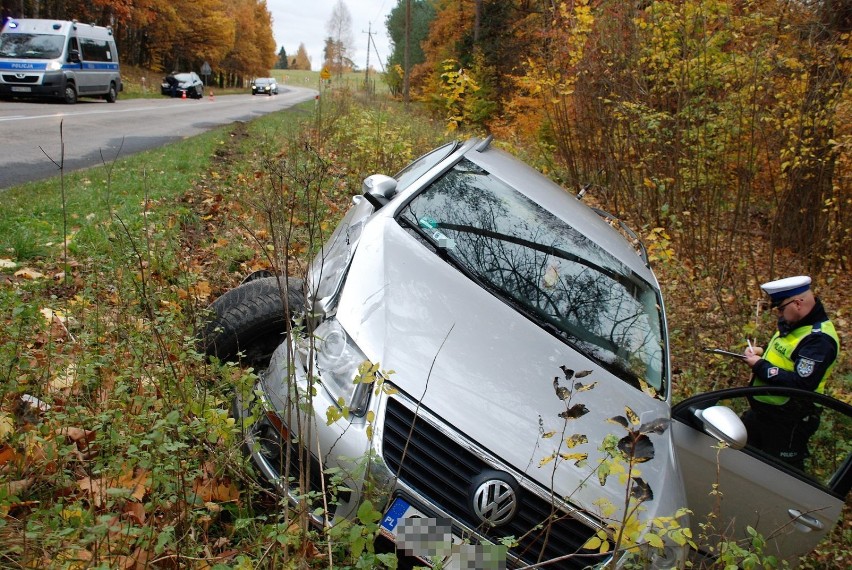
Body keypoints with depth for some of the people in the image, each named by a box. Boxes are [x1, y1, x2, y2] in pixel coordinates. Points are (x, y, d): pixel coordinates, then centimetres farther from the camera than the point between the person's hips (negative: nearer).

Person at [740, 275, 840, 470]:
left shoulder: (819, 340, -26)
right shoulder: (793, 323, 3)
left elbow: (801, 385, -33)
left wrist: (760, 366, -24)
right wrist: (763, 351, 2)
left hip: (788, 423, -9)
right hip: (761, 410, 10)